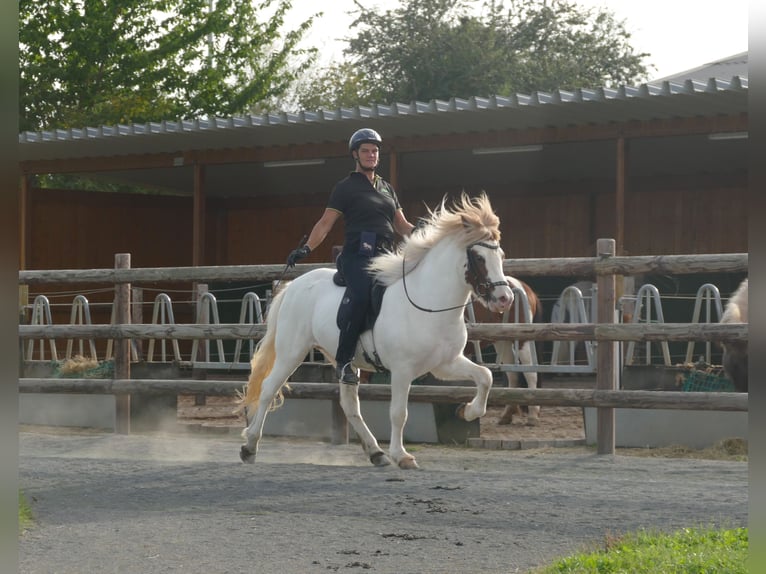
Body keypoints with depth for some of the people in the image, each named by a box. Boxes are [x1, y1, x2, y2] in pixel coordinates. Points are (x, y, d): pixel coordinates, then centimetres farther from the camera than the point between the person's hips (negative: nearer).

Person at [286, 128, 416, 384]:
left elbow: (401, 225, 26)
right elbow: (326, 223, 3)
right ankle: (343, 361, -31)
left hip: (386, 255, 7)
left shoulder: (387, 188, 27)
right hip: (358, 254, -7)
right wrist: (306, 248, -11)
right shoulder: (346, 187, 10)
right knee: (360, 293, -32)